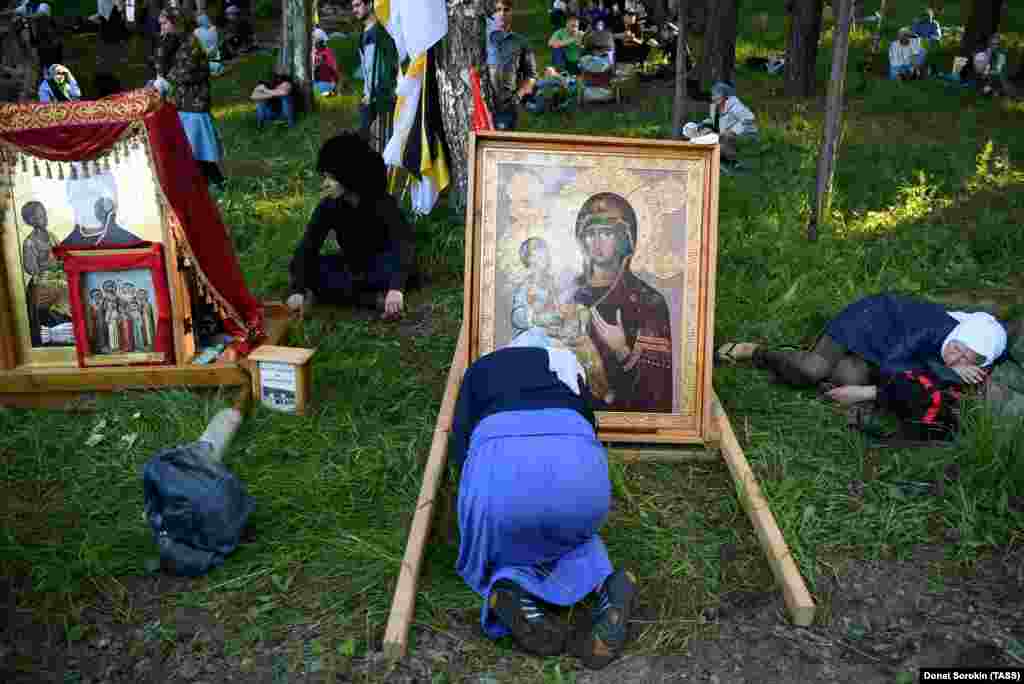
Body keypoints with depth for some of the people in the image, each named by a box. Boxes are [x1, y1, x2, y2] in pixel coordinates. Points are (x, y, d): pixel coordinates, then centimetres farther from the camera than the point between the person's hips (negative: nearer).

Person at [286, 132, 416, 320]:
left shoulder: (383, 204, -26)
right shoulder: (329, 206, -14)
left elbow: (404, 245, -40)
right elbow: (307, 247, -21)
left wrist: (395, 288, -56)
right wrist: (298, 290, -36)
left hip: (382, 268, -5)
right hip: (353, 267, 5)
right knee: (298, 267, -20)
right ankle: (376, 298, -29)